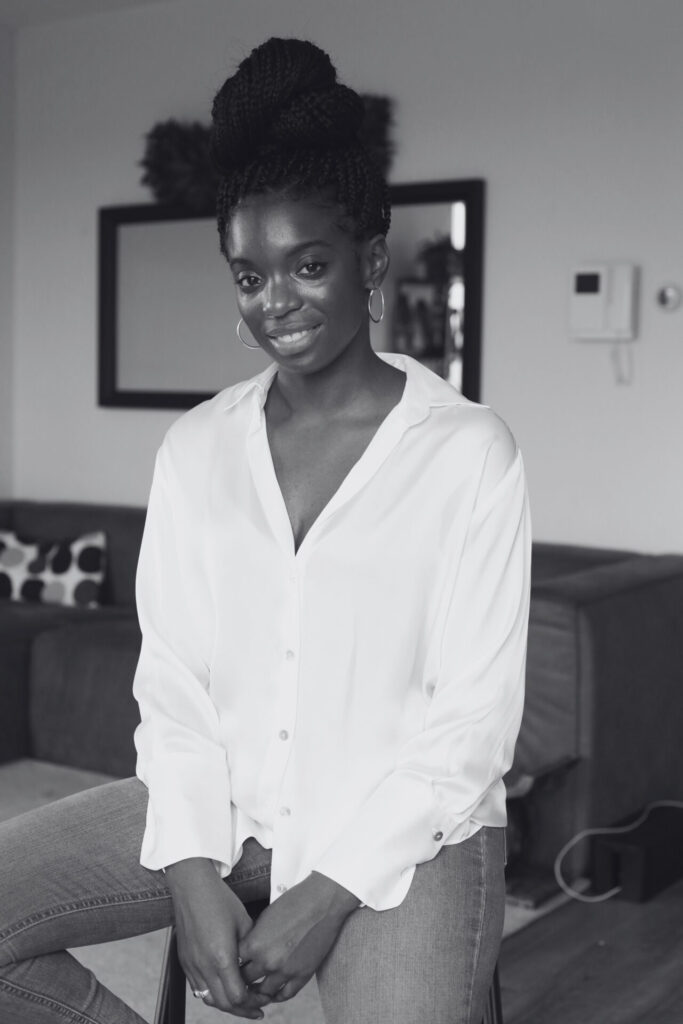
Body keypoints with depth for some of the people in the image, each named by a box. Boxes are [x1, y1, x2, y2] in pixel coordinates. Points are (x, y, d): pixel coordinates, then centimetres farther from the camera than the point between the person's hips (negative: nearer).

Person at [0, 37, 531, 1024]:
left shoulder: (470, 451, -8)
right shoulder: (195, 446, 4)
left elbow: (473, 718, -9)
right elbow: (171, 681, 2)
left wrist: (327, 897, -14)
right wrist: (193, 871, -11)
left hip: (406, 829, -3)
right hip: (221, 804, 4)